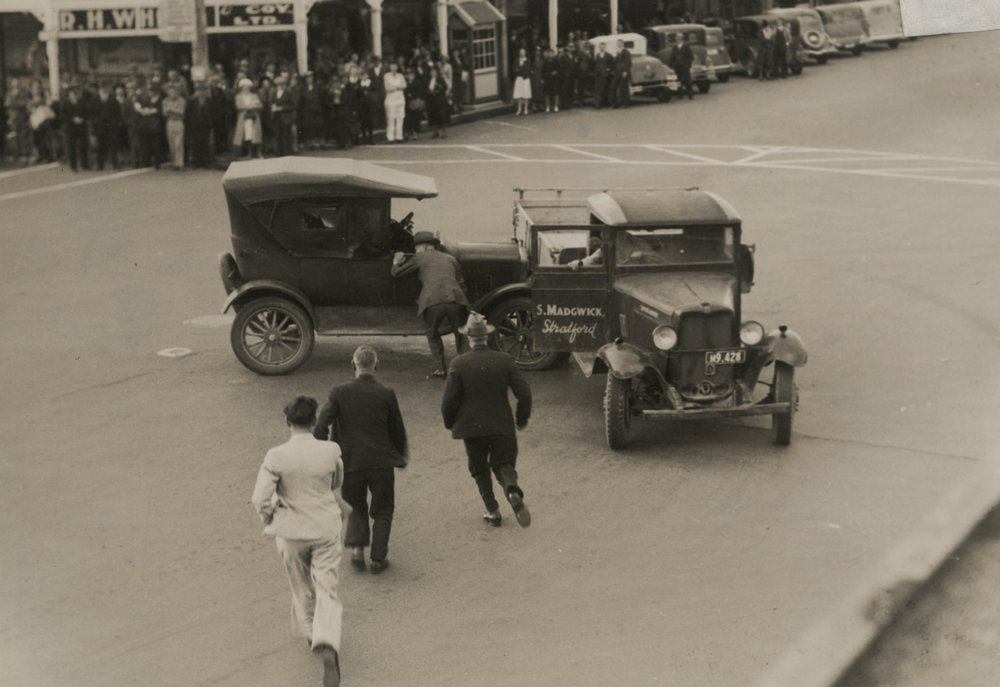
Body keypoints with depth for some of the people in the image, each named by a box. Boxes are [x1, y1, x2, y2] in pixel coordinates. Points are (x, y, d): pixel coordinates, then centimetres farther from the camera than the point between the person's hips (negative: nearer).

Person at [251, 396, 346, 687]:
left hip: (291, 532, 0)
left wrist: (268, 517, 3)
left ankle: (309, 632, 43)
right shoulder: (331, 451, -13)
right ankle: (327, 645, -16)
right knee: (327, 591, 4)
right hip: (325, 529, 0)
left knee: (302, 589, 23)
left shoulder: (276, 456, -19)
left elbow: (260, 498, -18)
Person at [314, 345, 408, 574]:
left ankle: (357, 548, 5)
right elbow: (398, 431, 2)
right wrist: (401, 458, 18)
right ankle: (378, 558, 12)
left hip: (350, 462, 1)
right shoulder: (386, 395, -8)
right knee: (382, 511, 15)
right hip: (381, 462, -1)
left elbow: (321, 426, -10)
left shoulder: (339, 393, -7)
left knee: (355, 507, 21)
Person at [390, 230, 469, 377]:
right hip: (455, 299, 2)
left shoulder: (420, 258, 16)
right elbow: (461, 283, 23)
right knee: (460, 334, 20)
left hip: (432, 302, -2)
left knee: (432, 334, 21)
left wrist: (396, 263, 38)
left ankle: (441, 368, 16)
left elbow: (395, 272, 18)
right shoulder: (450, 259, 26)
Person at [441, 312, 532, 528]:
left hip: (471, 427, -1)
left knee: (479, 469, 17)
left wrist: (450, 423, 9)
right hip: (502, 426, 1)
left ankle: (492, 511, 13)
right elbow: (524, 393, -5)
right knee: (504, 464, 10)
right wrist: (522, 418, 12)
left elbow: (449, 401, -10)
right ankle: (513, 490, -21)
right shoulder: (505, 361, -6)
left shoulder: (458, 364, -11)